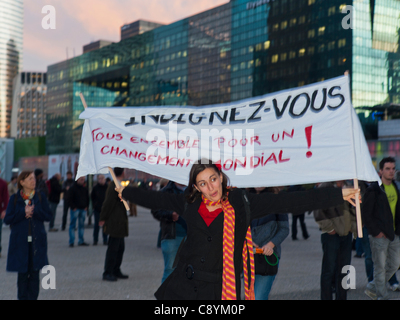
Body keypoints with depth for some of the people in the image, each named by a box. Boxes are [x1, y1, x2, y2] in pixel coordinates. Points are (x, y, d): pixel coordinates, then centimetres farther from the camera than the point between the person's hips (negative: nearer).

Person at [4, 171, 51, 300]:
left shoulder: (40, 197, 5)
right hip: (20, 240, -1)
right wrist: (23, 212, -14)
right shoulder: (15, 198, 2)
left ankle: (33, 296, 9)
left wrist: (34, 211, -14)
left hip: (37, 241, 1)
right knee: (22, 272, 4)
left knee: (34, 272, 2)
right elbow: (7, 219, -3)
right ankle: (22, 297, 13)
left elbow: (48, 216, 1)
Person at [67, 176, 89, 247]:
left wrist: (86, 206, 7)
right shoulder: (72, 188, -4)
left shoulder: (85, 189, 13)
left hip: (83, 209, 6)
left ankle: (81, 241, 15)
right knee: (72, 225, -5)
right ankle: (71, 242, -3)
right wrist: (73, 207, -13)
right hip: (75, 209, -6)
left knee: (82, 225, 9)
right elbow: (70, 199, -7)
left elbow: (87, 198, 19)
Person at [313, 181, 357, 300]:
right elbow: (318, 212, -11)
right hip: (331, 235, -6)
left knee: (343, 269, 11)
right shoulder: (325, 187, -7)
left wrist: (353, 226, 10)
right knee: (329, 270, -1)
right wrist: (329, 228, -12)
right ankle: (326, 297, 6)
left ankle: (342, 297, 21)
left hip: (346, 233, 6)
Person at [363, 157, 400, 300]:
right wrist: (376, 231, -13)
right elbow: (366, 213, -11)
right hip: (379, 235, -7)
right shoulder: (373, 189, -12)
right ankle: (382, 296, 15)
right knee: (380, 268, 1)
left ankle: (372, 288, 28)